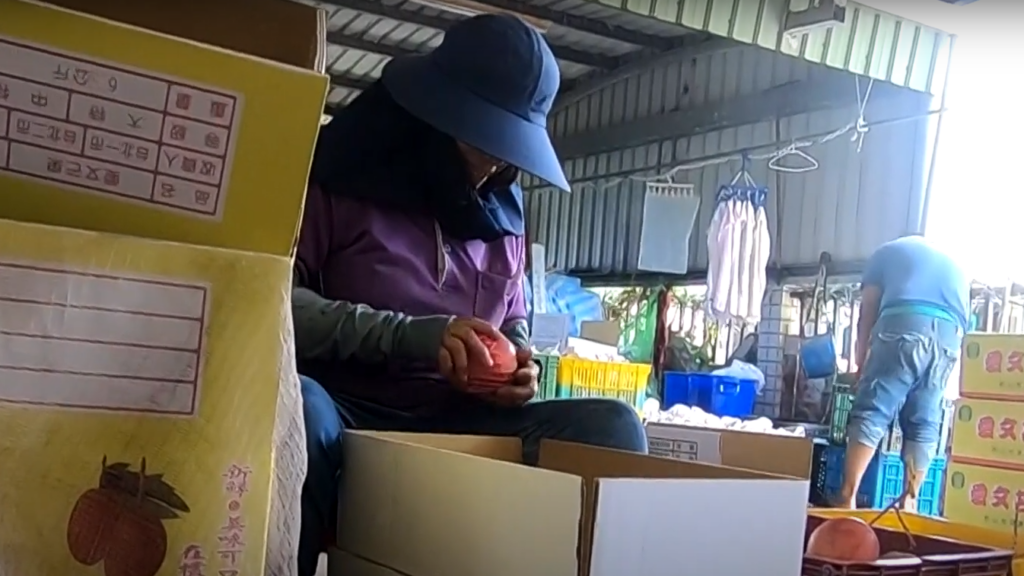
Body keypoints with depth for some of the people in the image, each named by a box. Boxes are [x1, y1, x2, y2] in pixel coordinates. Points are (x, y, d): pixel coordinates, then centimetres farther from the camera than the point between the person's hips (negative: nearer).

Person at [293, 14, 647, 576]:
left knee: (610, 423, -20)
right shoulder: (338, 175, -2)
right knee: (296, 409, -40)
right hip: (349, 414, -4)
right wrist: (410, 336, -23)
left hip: (463, 423, 4)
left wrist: (519, 362, -2)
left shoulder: (502, 211, 13)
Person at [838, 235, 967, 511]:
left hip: (904, 326, -4)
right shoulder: (954, 265, 39)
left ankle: (848, 497, -12)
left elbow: (868, 314, 21)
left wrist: (861, 366, 25)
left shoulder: (886, 252, 28)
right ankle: (909, 501, 6)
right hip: (950, 337, 4)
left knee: (871, 413, -6)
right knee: (924, 426, 8)